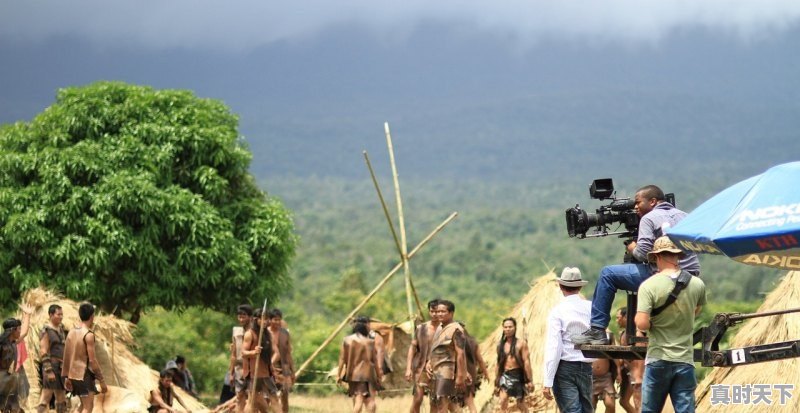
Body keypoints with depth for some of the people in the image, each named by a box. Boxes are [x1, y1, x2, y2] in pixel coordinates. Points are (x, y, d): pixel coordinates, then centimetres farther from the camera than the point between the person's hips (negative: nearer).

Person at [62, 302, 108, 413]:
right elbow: (92, 360, -18)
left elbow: (66, 357, 10)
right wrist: (101, 380, -13)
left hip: (73, 374, 8)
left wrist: (66, 377, 16)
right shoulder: (88, 335, -16)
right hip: (84, 375, -8)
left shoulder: (72, 332, 7)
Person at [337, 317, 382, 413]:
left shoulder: (347, 340, 2)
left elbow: (342, 359, 2)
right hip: (367, 374, -2)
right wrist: (378, 375, 12)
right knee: (370, 400, 1)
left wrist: (340, 375, 7)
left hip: (353, 375, 2)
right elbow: (374, 360, 2)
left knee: (357, 400, 4)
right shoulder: (369, 342, -3)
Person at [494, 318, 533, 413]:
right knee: (503, 401, -15)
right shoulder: (500, 345, 8)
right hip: (505, 375, 3)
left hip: (518, 375, -3)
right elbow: (499, 363, 13)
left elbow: (526, 361, -8)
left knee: (521, 404, 7)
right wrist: (496, 382, 12)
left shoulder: (521, 343, -4)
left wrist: (529, 380, -13)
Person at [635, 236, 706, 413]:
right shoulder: (697, 284, 2)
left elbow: (642, 324, -18)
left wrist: (640, 328, 4)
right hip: (685, 360, 3)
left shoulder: (649, 285, -11)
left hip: (658, 360, -3)